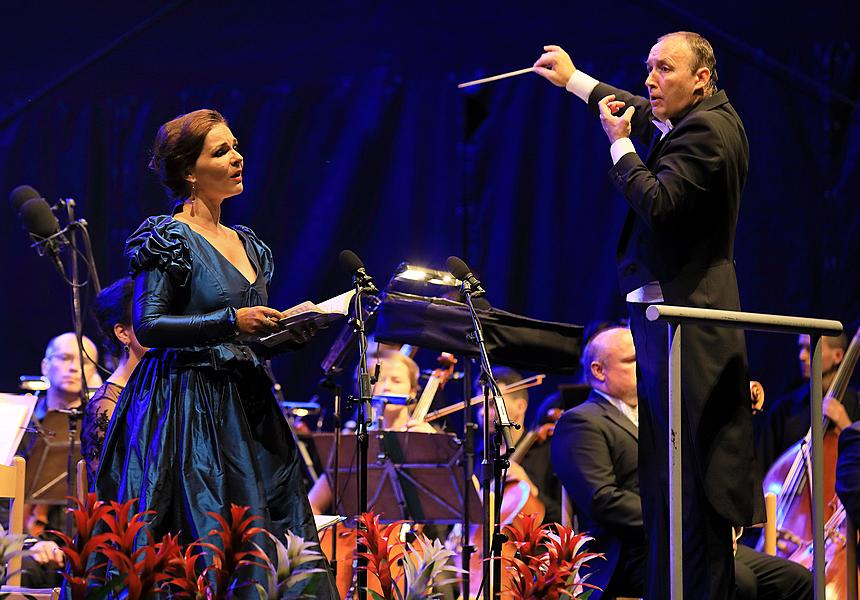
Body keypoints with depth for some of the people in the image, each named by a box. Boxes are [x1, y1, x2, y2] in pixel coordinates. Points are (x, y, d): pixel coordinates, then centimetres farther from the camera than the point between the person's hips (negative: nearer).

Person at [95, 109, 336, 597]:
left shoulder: (247, 244, 17)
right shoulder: (169, 237, -5)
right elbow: (148, 326, -14)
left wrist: (292, 329, 5)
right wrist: (232, 322, -19)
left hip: (247, 408, 7)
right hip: (186, 406, -7)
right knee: (205, 535, -11)